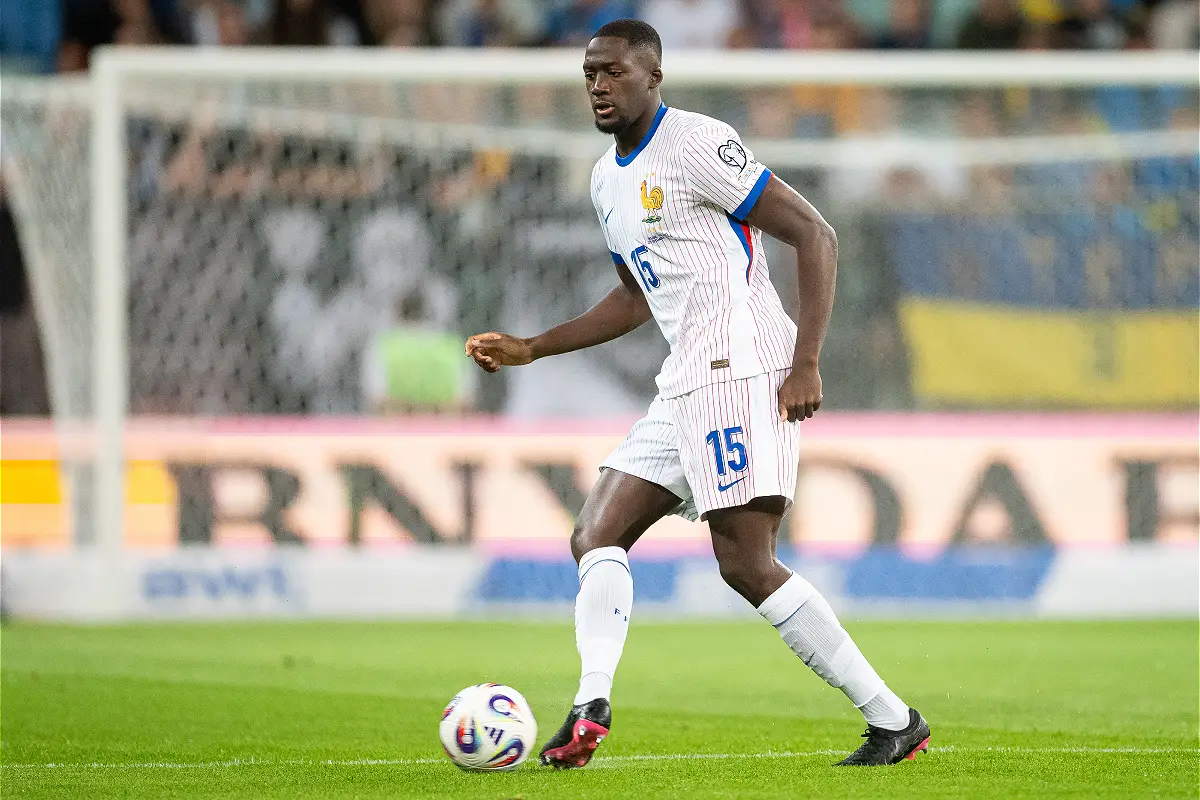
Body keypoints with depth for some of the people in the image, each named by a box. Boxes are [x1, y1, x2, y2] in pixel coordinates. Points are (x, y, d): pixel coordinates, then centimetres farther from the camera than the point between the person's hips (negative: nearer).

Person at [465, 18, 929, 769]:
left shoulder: (695, 145, -10)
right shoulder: (608, 179, 19)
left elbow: (815, 235, -12)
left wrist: (807, 362, -19)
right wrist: (531, 349, 26)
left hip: (743, 371, -10)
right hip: (686, 388, 10)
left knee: (746, 562, -14)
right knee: (597, 536, 2)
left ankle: (893, 719, -9)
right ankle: (591, 707, -11)